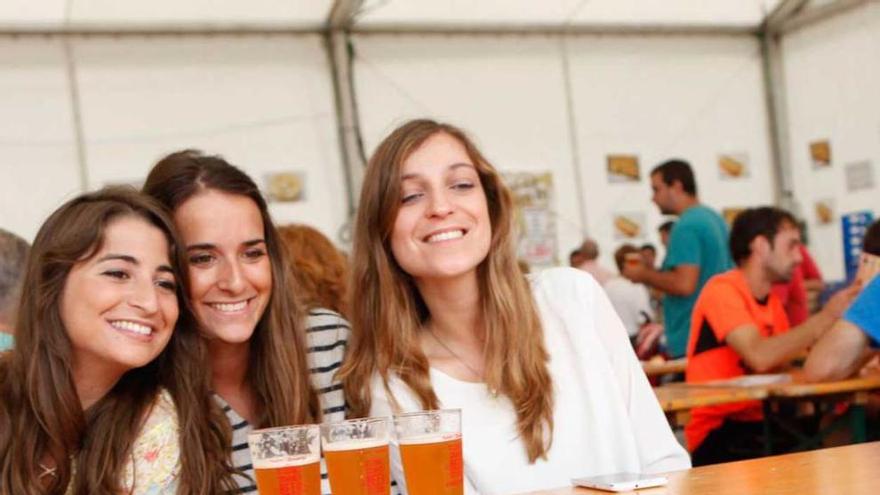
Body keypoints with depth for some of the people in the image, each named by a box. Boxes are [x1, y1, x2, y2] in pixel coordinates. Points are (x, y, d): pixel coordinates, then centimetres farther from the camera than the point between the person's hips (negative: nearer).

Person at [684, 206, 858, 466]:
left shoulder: (772, 300, 12)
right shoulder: (723, 290, -13)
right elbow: (760, 357, -28)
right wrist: (825, 317, -23)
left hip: (758, 423, 8)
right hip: (719, 433, -8)